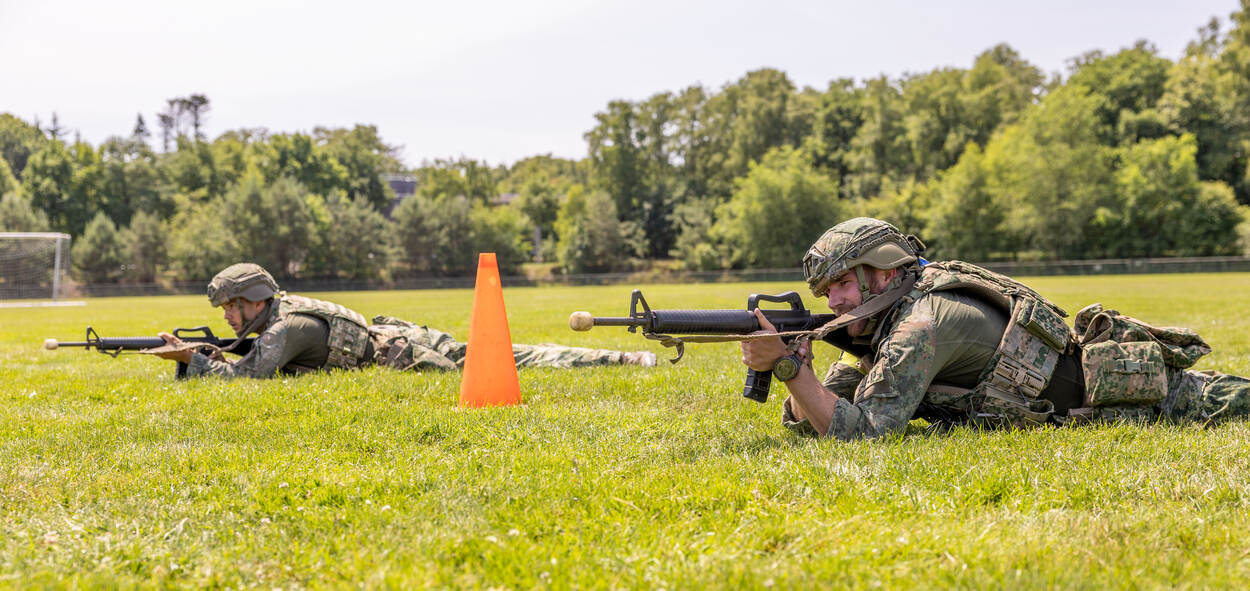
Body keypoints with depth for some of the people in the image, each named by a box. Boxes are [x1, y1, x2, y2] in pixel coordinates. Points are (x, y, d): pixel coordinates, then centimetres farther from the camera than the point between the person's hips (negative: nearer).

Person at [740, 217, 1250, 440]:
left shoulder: (922, 321, -28)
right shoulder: (886, 331, 1)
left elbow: (861, 430, -35)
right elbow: (806, 421, 0)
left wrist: (786, 365, -39)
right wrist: (796, 372, -21)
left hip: (1110, 390, -8)